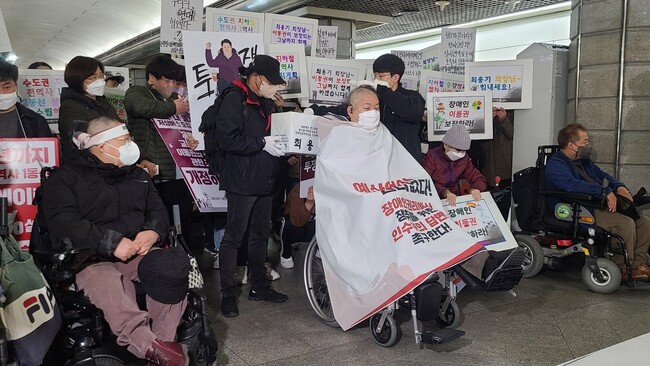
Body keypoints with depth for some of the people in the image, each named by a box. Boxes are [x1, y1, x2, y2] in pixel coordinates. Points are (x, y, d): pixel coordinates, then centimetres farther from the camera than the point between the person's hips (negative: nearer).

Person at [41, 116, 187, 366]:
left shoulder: (136, 175, 23)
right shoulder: (65, 178, 4)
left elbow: (157, 209, 17)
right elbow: (64, 223, -11)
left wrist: (153, 231, -9)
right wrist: (112, 243, -20)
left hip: (140, 252, 4)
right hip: (90, 259, -4)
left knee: (175, 271, -27)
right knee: (111, 291, -38)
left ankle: (164, 343, -20)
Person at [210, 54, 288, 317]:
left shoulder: (266, 102, 14)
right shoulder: (234, 99, -12)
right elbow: (227, 139, -22)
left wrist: (279, 143, 7)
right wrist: (263, 143, -21)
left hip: (264, 180, 9)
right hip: (242, 180, -9)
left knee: (260, 235, 16)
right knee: (234, 236, 0)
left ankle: (258, 285, 29)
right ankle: (228, 293, 11)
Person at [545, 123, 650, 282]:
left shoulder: (584, 161, 22)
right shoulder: (555, 165, -10)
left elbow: (603, 176, 28)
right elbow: (572, 185, -26)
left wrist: (619, 187, 5)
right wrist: (605, 191, -26)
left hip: (598, 207, 10)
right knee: (626, 223, -26)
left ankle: (637, 264, 1)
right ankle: (623, 269, -13)